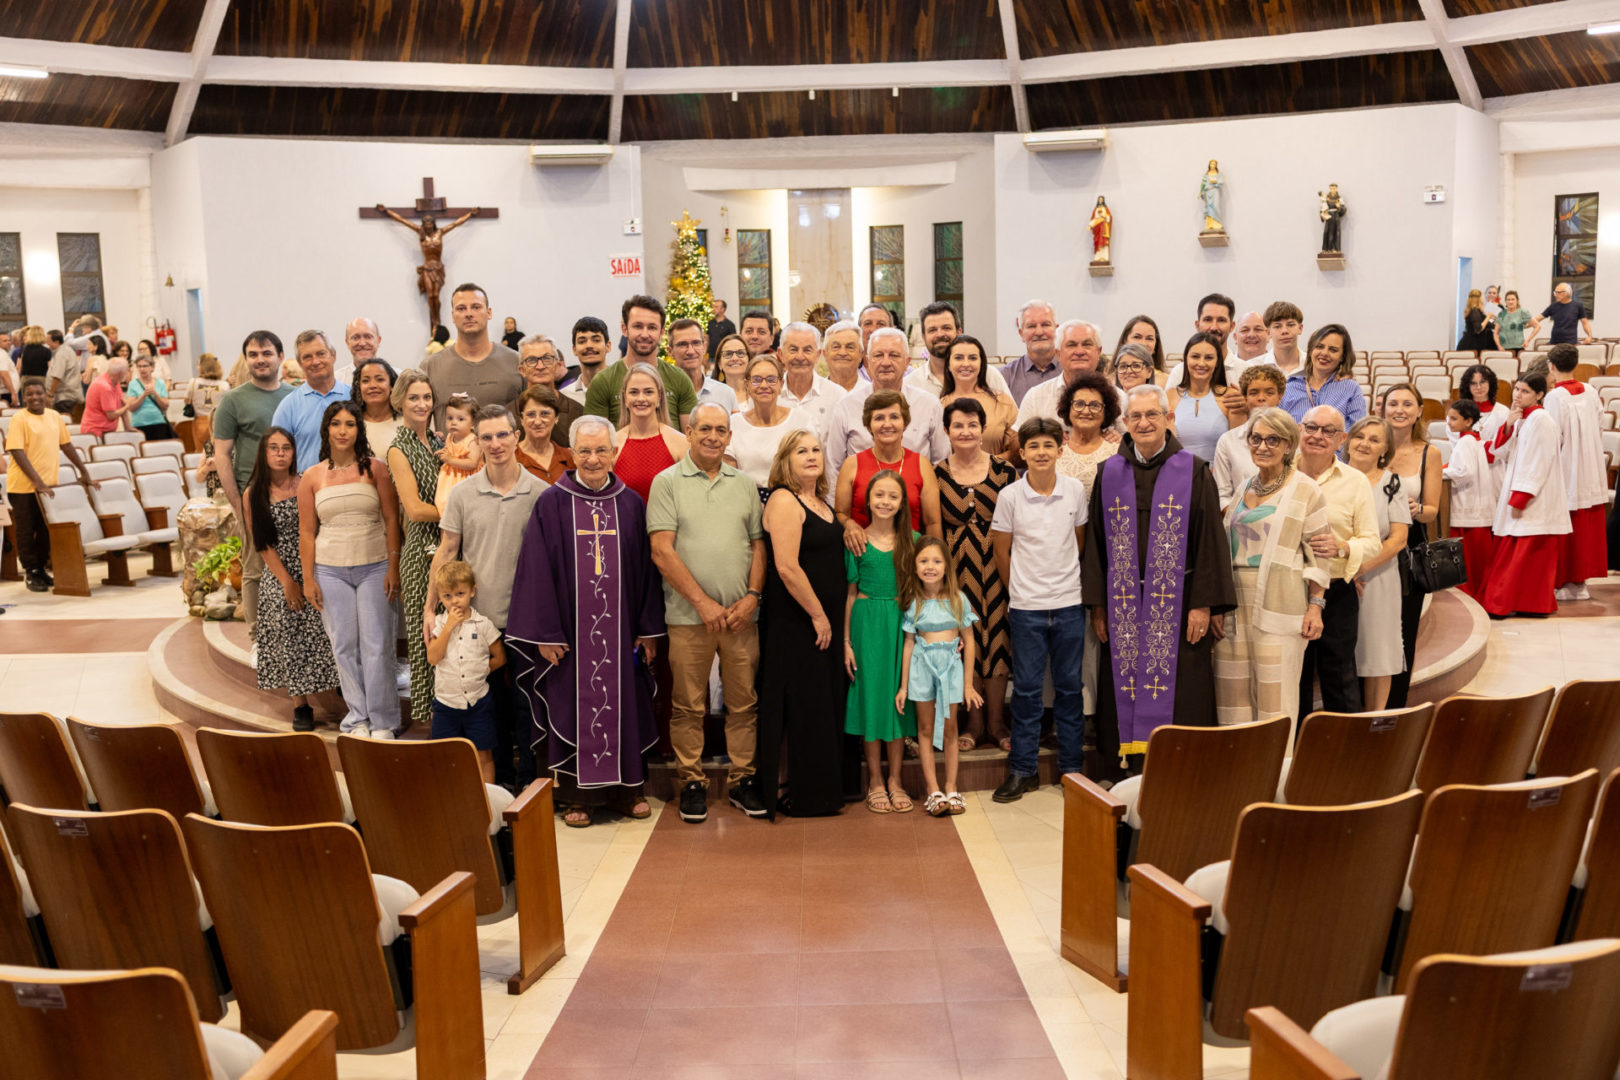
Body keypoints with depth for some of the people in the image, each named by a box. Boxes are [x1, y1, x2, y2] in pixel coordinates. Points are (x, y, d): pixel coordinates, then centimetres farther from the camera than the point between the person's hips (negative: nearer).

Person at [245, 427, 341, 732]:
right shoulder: (253, 494, 0)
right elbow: (262, 544, -1)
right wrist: (287, 582, -7)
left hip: (315, 570, 0)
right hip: (280, 576, 0)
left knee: (324, 634, -4)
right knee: (288, 638, 1)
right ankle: (300, 706, 10)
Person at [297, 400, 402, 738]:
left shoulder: (374, 469, 2)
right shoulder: (312, 477, 5)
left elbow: (392, 520, 1)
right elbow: (306, 532, 6)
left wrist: (393, 568, -5)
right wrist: (309, 579, 1)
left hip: (374, 568, -1)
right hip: (331, 571, 1)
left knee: (377, 645, -2)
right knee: (345, 646, 4)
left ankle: (383, 721, 6)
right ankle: (358, 718, 15)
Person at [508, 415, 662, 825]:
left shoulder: (631, 504, 5)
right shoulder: (551, 503, -3)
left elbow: (646, 568, 6)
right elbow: (537, 570, -5)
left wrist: (649, 627, 3)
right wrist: (545, 632, -9)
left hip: (620, 630, 2)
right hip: (570, 627, -2)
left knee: (623, 703, 8)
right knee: (572, 706, 4)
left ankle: (626, 788, 22)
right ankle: (576, 794, 16)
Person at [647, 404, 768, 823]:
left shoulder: (745, 484, 12)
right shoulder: (667, 482, 1)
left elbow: (758, 544, 13)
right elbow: (662, 552, -6)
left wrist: (753, 595, -3)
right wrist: (703, 602, -10)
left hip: (741, 614, 3)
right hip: (688, 615, -3)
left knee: (743, 702, 7)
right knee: (688, 706, 4)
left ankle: (741, 780, 18)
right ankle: (691, 782, 16)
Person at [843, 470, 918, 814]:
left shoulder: (913, 540, 4)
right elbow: (851, 593, 3)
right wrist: (847, 640, 0)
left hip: (903, 624, 1)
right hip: (867, 622, -1)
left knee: (899, 697, 5)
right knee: (870, 694, 3)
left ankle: (895, 780, 15)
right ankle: (875, 781, 14)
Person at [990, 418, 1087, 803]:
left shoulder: (1075, 490, -1)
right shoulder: (1010, 496, -6)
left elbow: (1079, 541, 11)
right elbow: (1001, 551, 4)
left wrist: (1065, 581, 12)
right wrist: (1020, 590, 9)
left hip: (1069, 604, 1)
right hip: (1026, 608, -1)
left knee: (1070, 686, 9)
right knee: (1026, 688, 5)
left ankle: (1071, 767, 20)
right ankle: (1022, 769, 15)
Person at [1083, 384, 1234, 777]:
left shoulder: (1193, 471, 0)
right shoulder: (1109, 473, 8)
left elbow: (1209, 539, -2)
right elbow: (1096, 542, 8)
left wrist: (1203, 603, -9)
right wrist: (1097, 605, 3)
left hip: (1176, 604, -2)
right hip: (1123, 604, 2)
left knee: (1177, 692, -1)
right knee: (1126, 689, 5)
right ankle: (1129, 771, 14)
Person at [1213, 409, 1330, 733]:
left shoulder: (1305, 489, -1)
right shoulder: (1243, 488, 16)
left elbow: (1317, 552, -3)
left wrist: (1315, 606, -10)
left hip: (1280, 604, -5)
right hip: (1236, 602, 6)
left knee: (1275, 692, -5)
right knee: (1233, 689, 5)